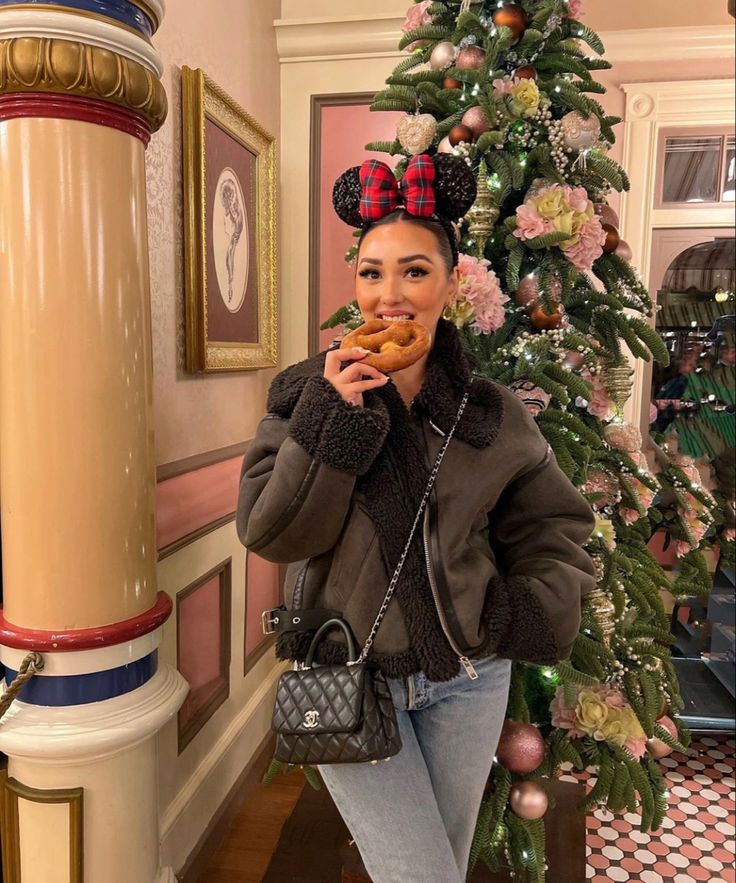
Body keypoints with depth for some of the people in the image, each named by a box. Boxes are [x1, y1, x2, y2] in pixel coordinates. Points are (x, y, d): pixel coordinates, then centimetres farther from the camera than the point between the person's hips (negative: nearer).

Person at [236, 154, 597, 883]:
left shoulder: (490, 415, -4)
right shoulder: (307, 392, -9)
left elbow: (556, 522, 7)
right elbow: (269, 534, -15)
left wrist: (537, 612, -9)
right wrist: (331, 416, -25)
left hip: (468, 677, 3)